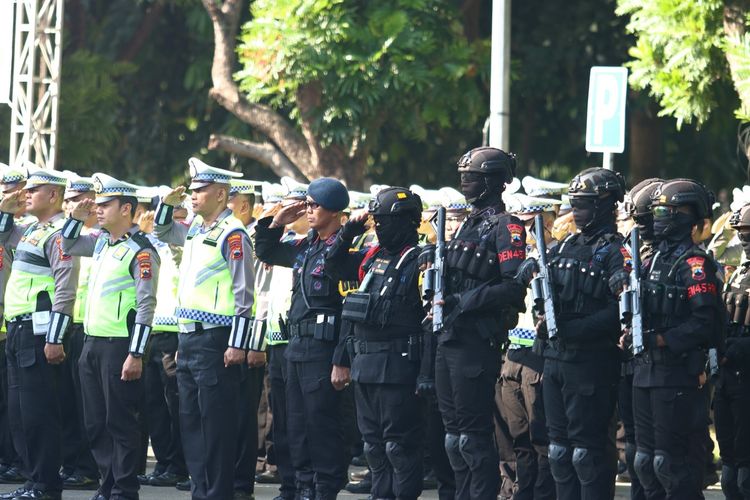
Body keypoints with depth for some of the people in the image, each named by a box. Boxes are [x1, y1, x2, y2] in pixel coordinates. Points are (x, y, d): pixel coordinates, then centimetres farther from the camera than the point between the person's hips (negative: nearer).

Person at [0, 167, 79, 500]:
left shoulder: (59, 233, -12)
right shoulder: (32, 231, 17)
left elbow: (66, 290, -19)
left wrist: (54, 339, -22)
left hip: (37, 332, -10)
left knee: (38, 411, -7)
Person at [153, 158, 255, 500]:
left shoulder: (231, 233, -11)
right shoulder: (196, 229, 14)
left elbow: (244, 293, -14)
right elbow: (162, 232, 34)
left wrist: (237, 344, -18)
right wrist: (167, 204, 13)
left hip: (215, 340, -9)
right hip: (188, 339, 9)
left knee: (216, 422, -5)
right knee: (191, 421, 11)